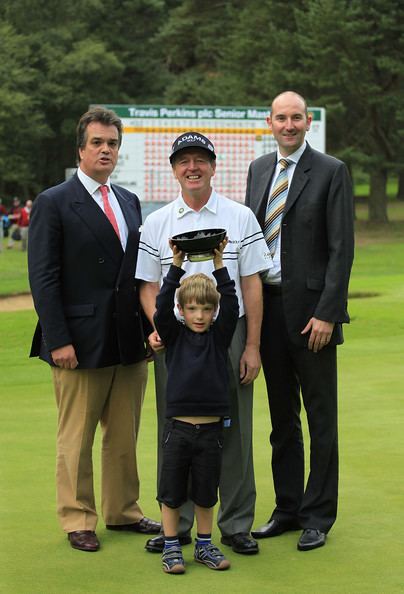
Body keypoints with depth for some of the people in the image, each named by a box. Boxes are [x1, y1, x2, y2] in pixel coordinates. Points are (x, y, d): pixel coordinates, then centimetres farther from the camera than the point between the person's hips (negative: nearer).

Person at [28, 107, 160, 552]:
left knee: (124, 436, 13)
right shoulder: (53, 203, -5)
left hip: (129, 343, 6)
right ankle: (77, 520, 13)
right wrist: (58, 340, -15)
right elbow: (43, 278, -9)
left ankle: (122, 511, 25)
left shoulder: (129, 202, 14)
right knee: (76, 438, 3)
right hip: (81, 343, -6)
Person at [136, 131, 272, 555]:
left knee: (233, 432, 3)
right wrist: (158, 328, -12)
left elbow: (252, 284, 3)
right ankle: (176, 524, 15)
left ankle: (236, 525, 12)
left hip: (229, 334, -1)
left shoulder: (241, 218, 4)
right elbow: (148, 286, 7)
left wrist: (252, 346, -2)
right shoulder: (155, 224, 6)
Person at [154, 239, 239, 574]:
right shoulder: (174, 335, 2)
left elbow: (231, 304, -7)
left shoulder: (220, 335, 4)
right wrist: (176, 266, -15)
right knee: (171, 492, 6)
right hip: (178, 427, -1)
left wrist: (219, 265, -11)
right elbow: (163, 306, -11)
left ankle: (205, 546, 24)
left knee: (206, 492, 12)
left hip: (211, 429, 1)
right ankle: (171, 547, 17)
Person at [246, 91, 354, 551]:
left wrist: (326, 313, -16)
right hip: (268, 306, 6)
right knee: (281, 417, 13)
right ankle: (287, 508, 23)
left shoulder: (331, 172, -6)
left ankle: (318, 516, 11)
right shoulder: (259, 169, 11)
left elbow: (341, 248, -10)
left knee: (320, 418, 3)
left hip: (310, 308, -5)